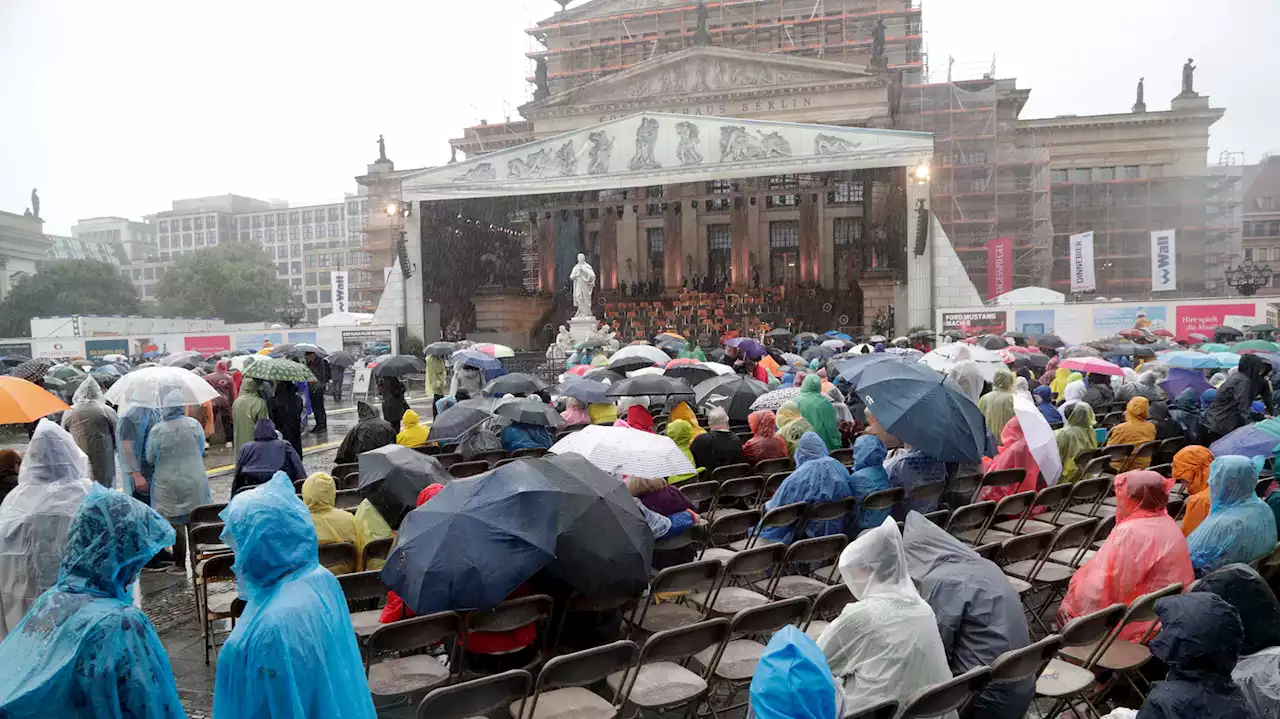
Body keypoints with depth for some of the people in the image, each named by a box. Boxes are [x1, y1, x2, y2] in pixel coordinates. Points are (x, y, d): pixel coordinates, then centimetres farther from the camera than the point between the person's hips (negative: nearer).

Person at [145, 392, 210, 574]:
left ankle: (180, 564, 12)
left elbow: (150, 458, -2)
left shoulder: (157, 430, -11)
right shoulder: (194, 425, -6)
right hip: (195, 481, 2)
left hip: (169, 484, -2)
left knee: (176, 525, 5)